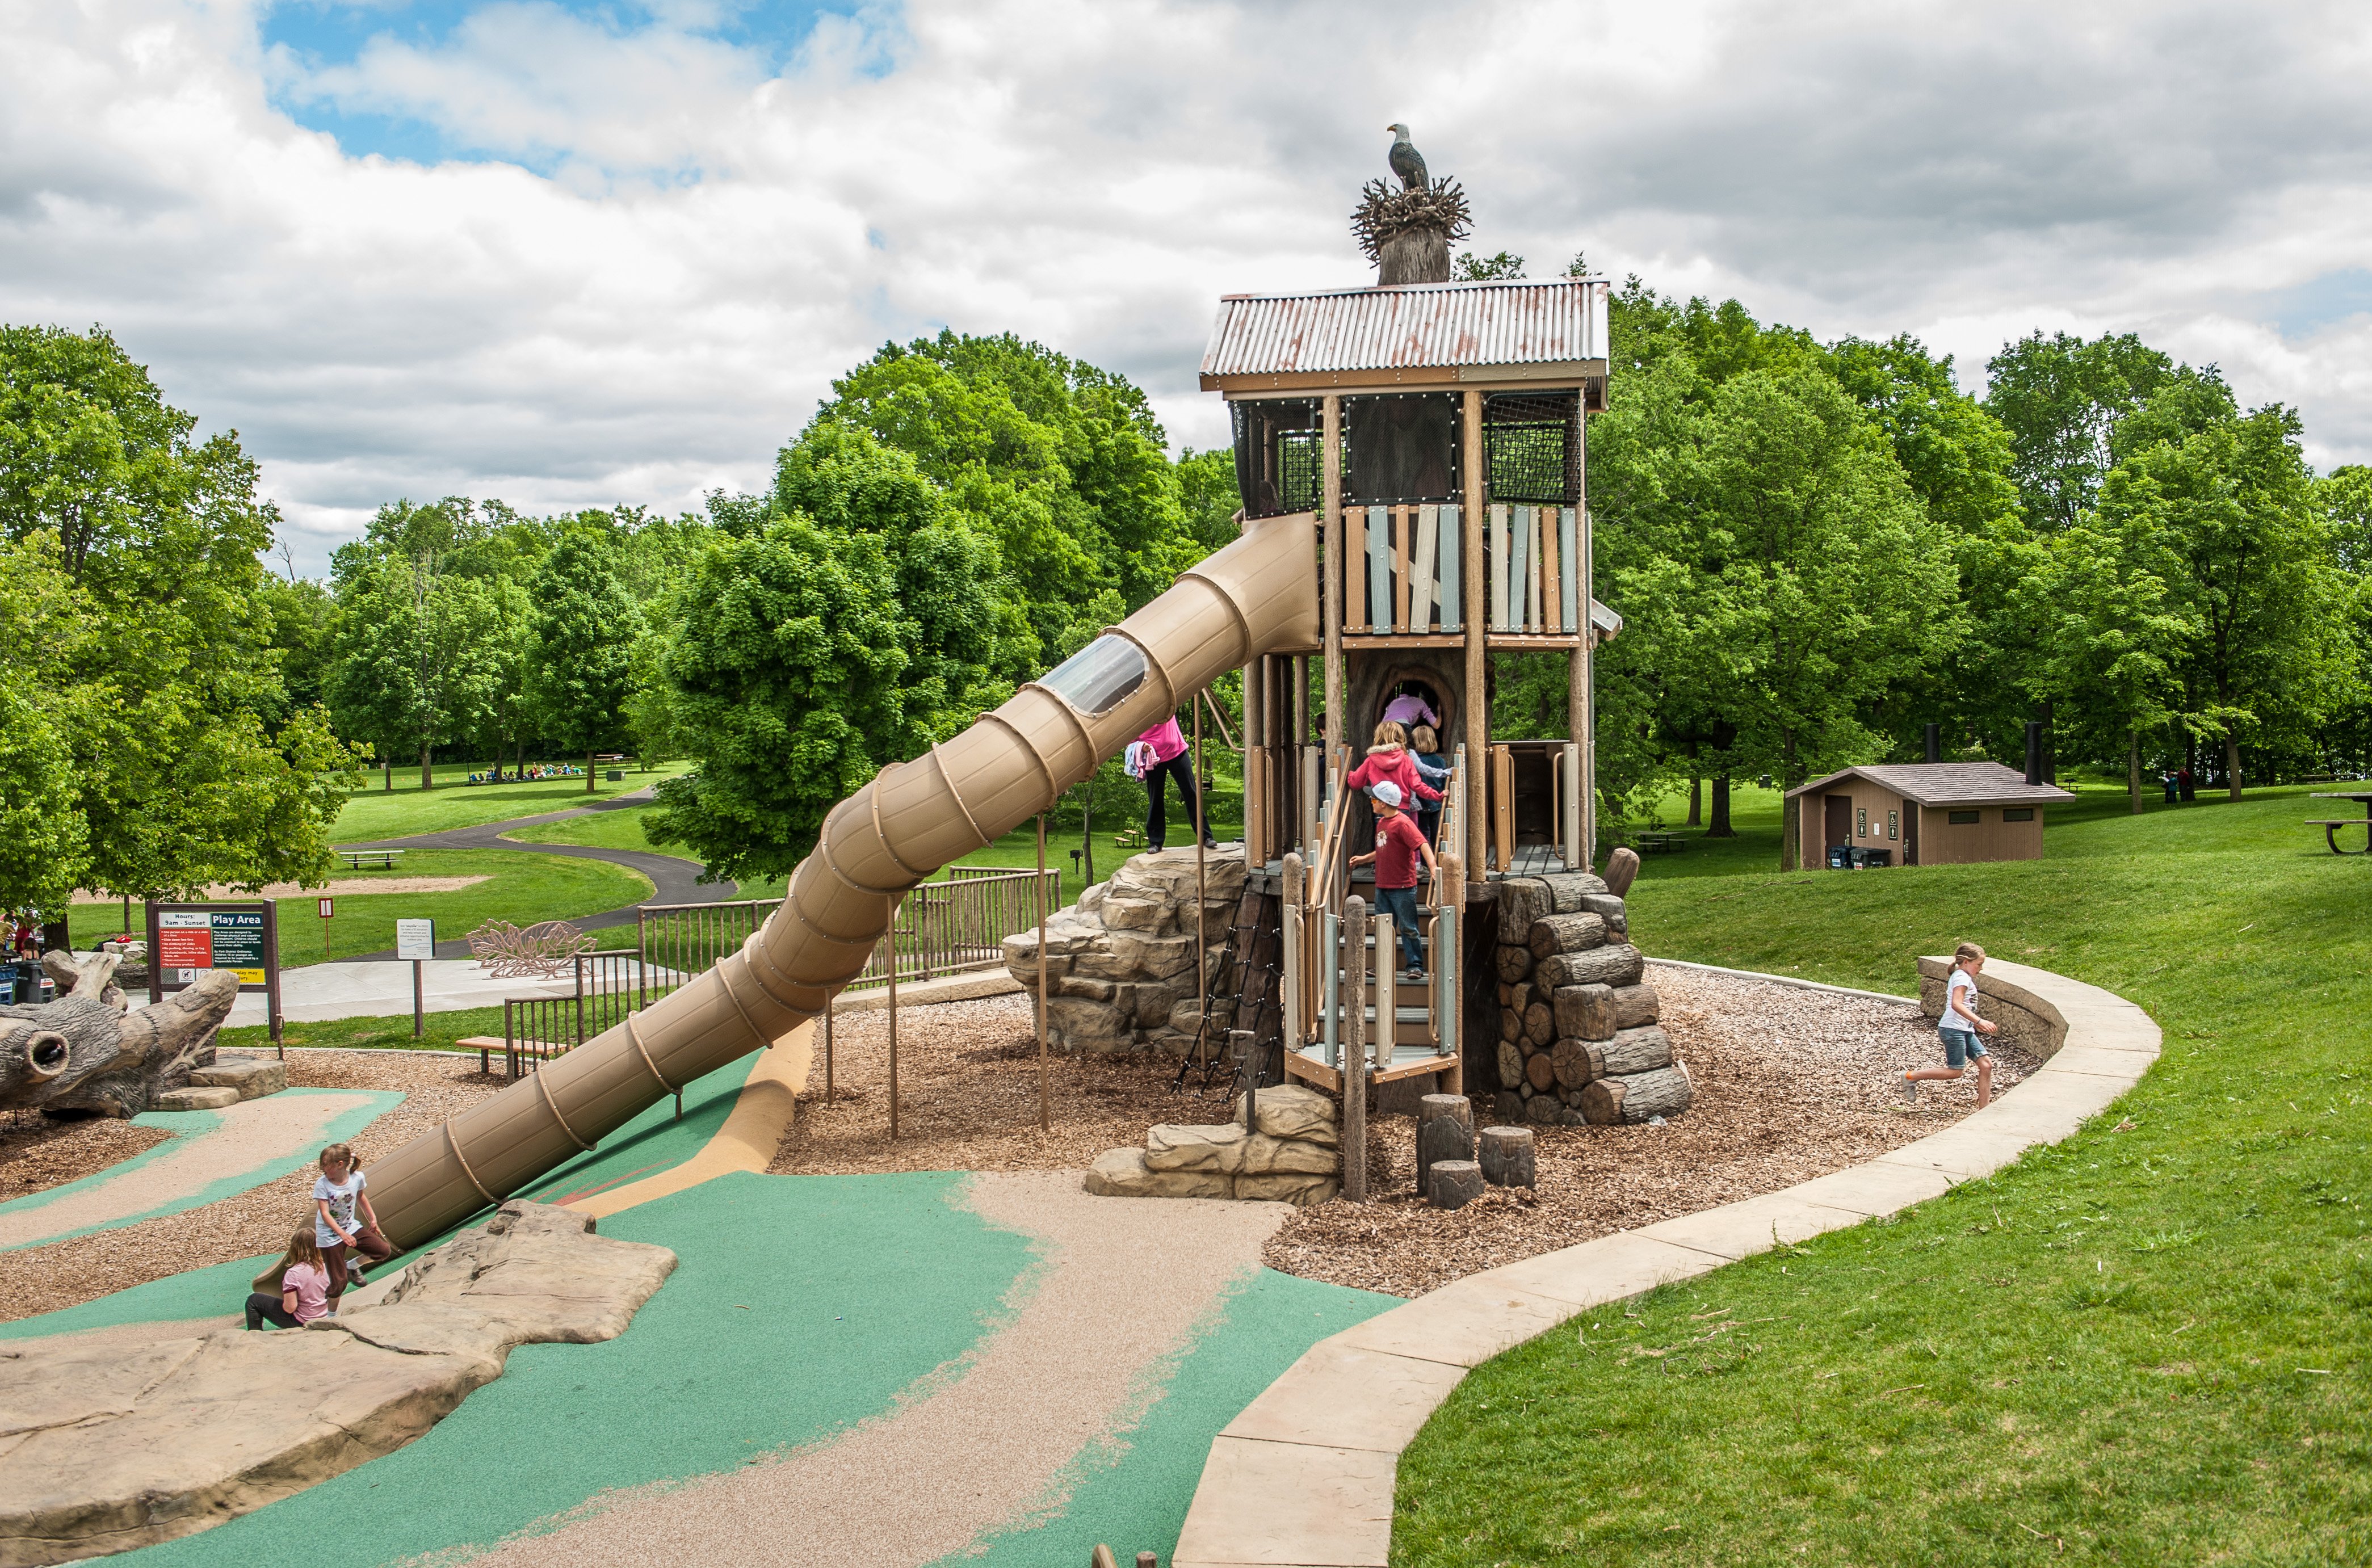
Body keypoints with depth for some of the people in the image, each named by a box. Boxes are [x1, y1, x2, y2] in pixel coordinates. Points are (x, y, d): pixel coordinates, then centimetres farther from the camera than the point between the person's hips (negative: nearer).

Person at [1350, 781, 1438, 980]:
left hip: (1403, 888, -8)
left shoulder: (1402, 823, -15)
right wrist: (1364, 859, 28)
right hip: (1382, 887, 8)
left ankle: (1415, 966, 6)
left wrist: (1433, 868, -35)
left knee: (1408, 928, -1)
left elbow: (1422, 844, -24)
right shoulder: (1381, 823, 13)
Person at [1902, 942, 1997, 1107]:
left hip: (1965, 1031, 10)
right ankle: (1911, 1077, 0)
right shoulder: (1962, 978, -12)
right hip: (1953, 1029, -10)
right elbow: (1956, 1004, -28)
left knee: (1986, 1064, 2)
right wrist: (1979, 1021, -34)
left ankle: (1984, 1110, 3)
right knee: (1956, 1071, -10)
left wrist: (1977, 1024, 28)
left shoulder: (1959, 976, 20)